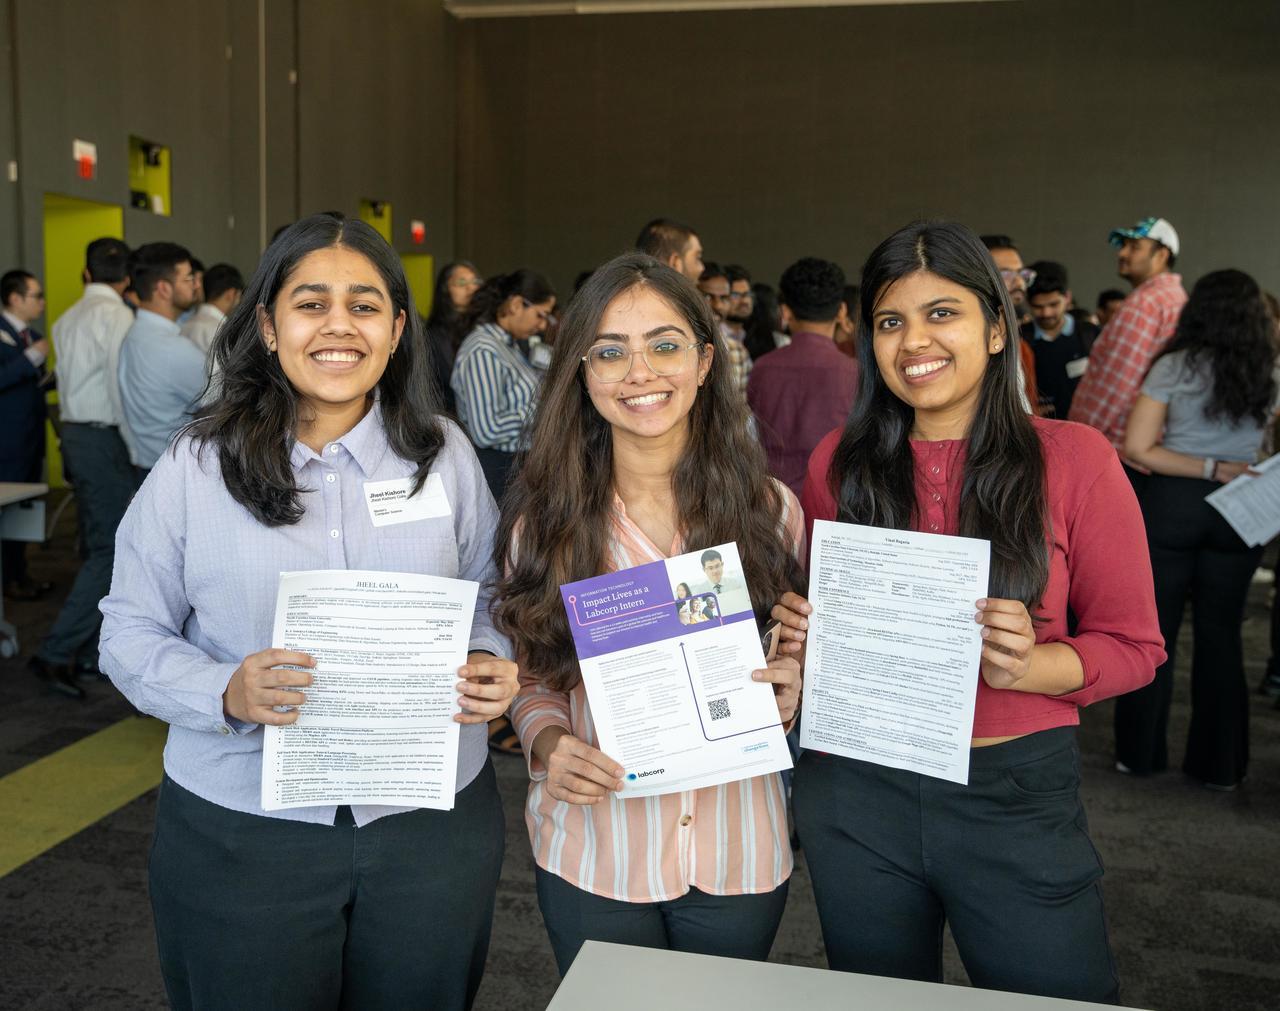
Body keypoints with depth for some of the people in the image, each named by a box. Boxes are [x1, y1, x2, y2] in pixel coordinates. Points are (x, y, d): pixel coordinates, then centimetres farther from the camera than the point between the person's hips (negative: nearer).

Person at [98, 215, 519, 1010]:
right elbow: (132, 631, -1)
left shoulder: (445, 453, 0)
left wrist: (492, 666, -12)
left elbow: (487, 598, 9)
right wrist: (224, 693, -20)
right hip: (240, 831, -1)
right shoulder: (194, 467, -4)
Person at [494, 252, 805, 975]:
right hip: (593, 855, -1)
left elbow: (799, 649, 7)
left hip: (738, 854, 1)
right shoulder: (545, 517, -7)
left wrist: (791, 687, -14)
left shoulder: (768, 509, -5)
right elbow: (531, 675, 2)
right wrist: (548, 742, -18)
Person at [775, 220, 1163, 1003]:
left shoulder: (1074, 459, -8)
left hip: (1018, 796, -2)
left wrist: (1032, 666, -23)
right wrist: (804, 634, -10)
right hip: (856, 792, 3)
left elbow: (1134, 645, -4)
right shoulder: (840, 462, 0)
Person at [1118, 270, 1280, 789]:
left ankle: (1139, 752, 17)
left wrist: (1210, 468, -10)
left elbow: (1136, 448, -13)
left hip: (1171, 505, -3)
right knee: (1221, 634, 11)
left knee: (1154, 630, 8)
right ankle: (1219, 764, 20)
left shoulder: (1175, 367, -7)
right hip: (1237, 512, 3)